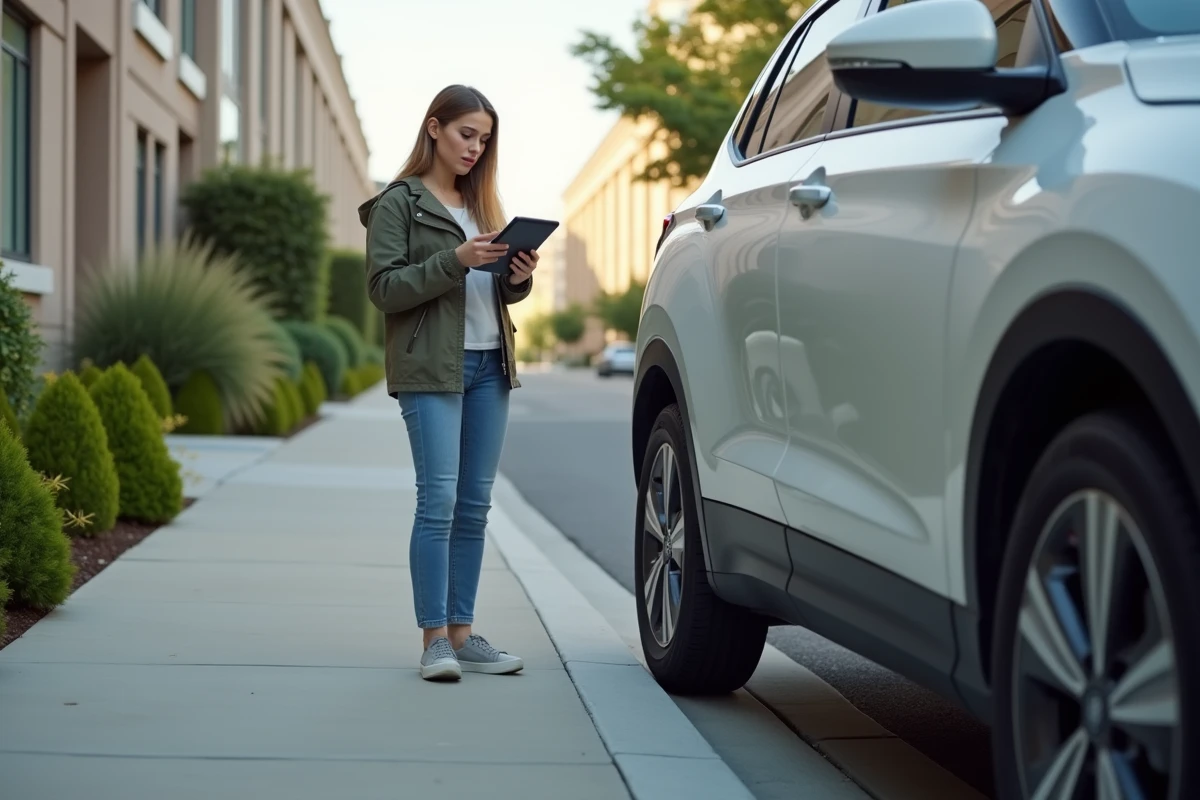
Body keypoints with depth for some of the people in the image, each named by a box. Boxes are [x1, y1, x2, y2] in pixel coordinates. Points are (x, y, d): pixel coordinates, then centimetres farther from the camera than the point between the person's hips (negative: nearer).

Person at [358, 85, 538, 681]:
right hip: (431, 367, -6)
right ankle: (434, 639, -6)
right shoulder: (399, 203, 0)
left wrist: (517, 277, -2)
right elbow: (384, 288, -9)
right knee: (439, 500, -10)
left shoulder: (481, 202, 19)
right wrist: (454, 261, -20)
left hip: (489, 364, 6)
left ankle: (462, 633, 10)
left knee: (475, 504, 5)